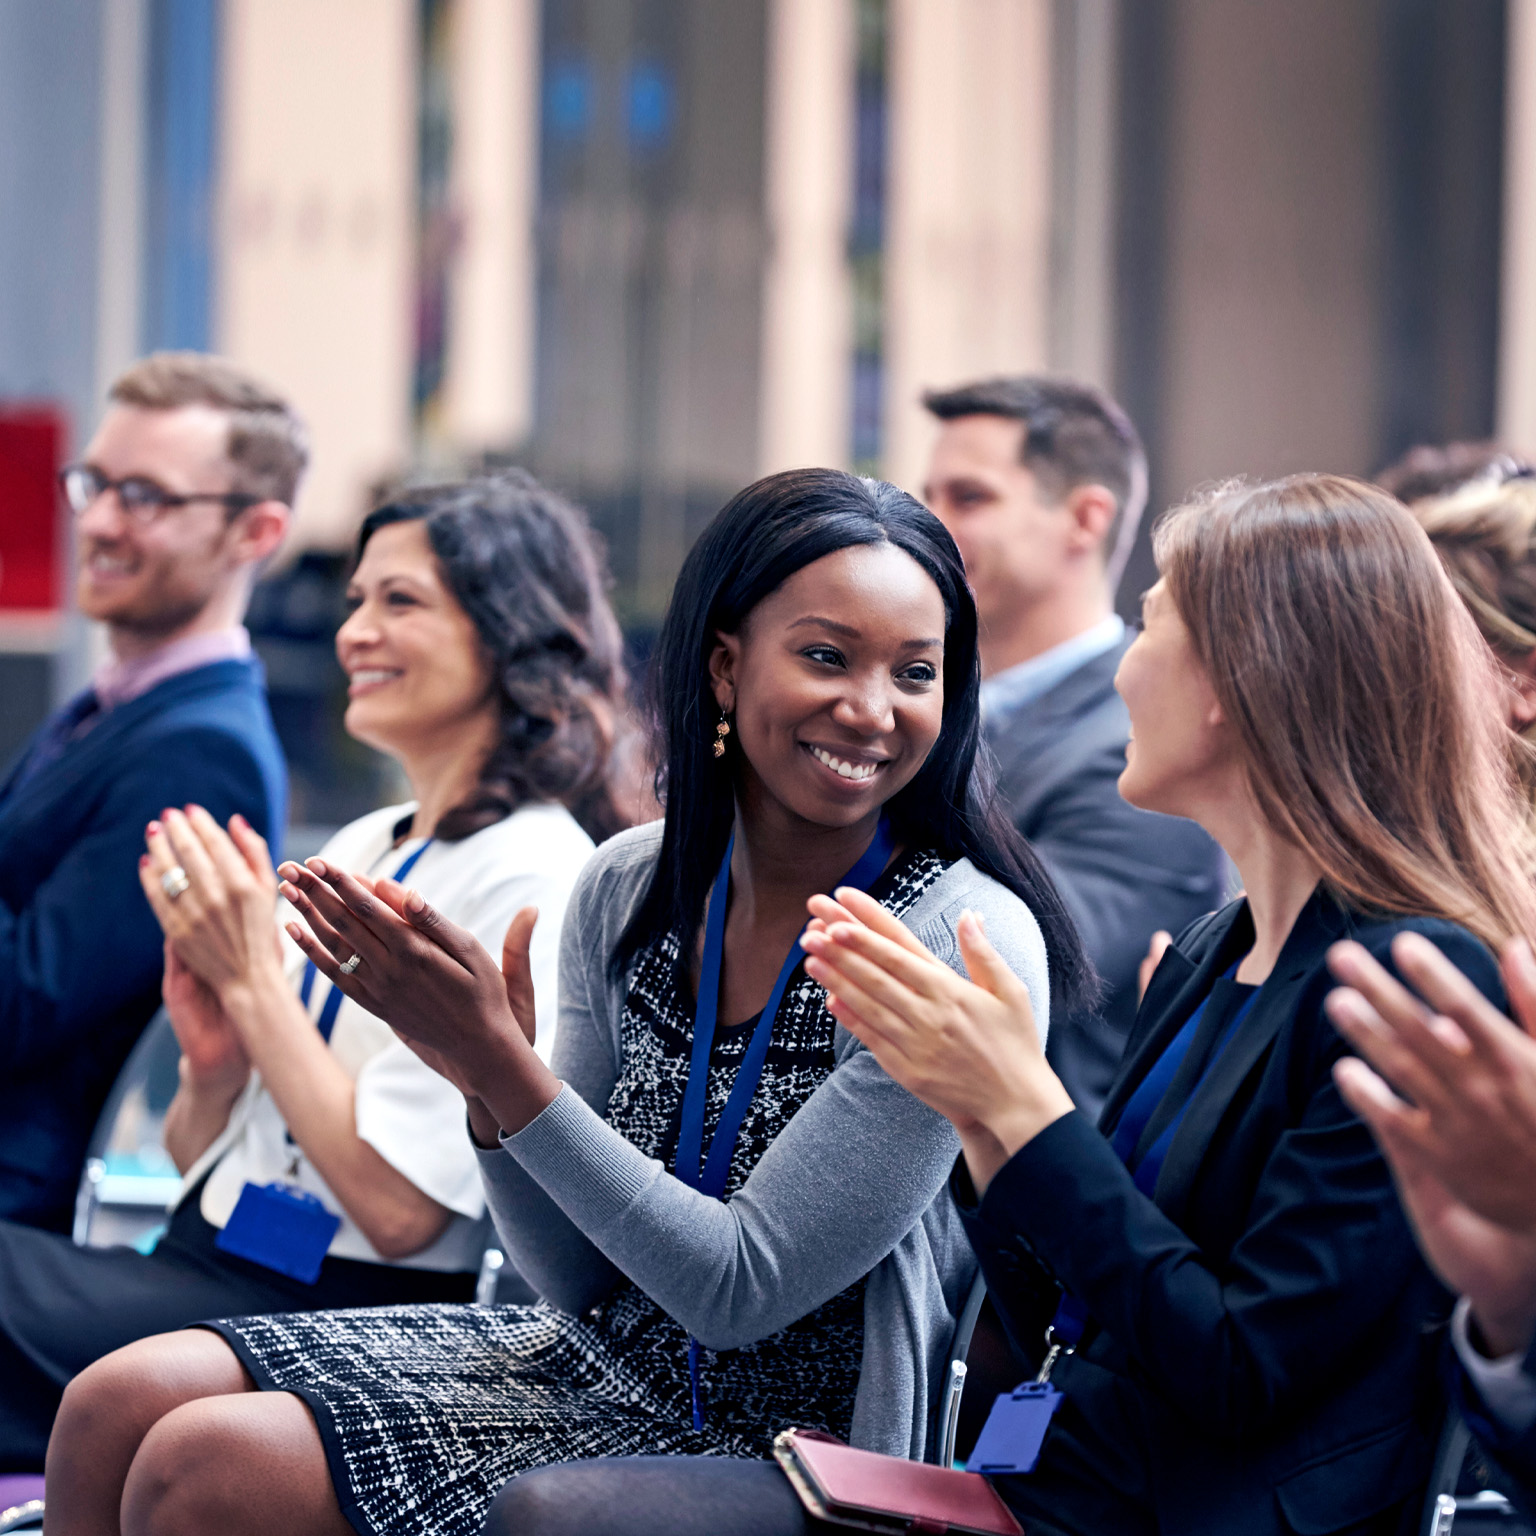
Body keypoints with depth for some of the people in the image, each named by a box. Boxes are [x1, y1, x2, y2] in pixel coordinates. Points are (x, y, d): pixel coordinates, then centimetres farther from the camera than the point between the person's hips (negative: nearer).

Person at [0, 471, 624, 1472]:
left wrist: (256, 981, -11)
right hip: (208, 1268, 8)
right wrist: (214, 1059, -3)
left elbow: (398, 1205, -16)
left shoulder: (534, 876, -9)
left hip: (347, 1309, -8)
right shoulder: (357, 849, 16)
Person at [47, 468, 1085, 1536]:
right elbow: (580, 1280, 4)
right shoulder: (631, 887, 0)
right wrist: (483, 1081, -15)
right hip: (597, 1360, 6)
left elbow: (742, 1290, -19)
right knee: (123, 1405, -5)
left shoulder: (968, 945, -18)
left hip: (782, 1449, -6)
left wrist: (502, 1062, -24)